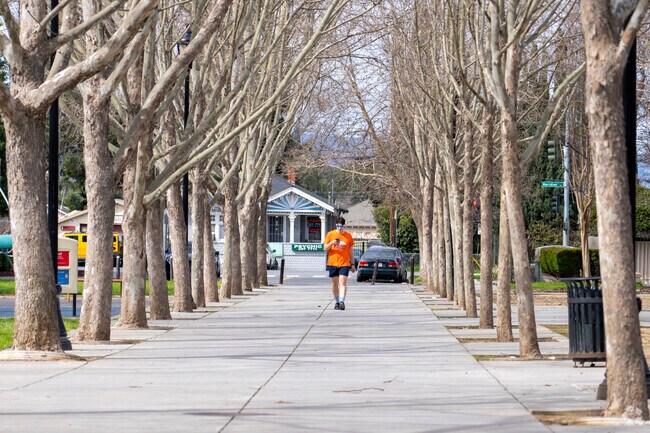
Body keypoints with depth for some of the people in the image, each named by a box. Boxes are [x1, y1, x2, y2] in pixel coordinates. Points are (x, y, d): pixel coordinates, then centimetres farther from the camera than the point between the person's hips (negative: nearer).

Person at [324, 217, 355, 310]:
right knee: (335, 283, 7)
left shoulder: (348, 236, 6)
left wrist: (352, 264, 11)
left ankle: (342, 301, -21)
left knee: (343, 282, -14)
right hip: (332, 263, 1)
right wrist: (331, 243, -16)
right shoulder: (330, 234, 5)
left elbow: (350, 251, 12)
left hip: (344, 263, -1)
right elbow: (325, 248, 4)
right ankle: (336, 302, 18)